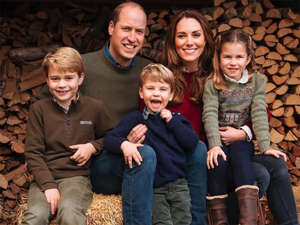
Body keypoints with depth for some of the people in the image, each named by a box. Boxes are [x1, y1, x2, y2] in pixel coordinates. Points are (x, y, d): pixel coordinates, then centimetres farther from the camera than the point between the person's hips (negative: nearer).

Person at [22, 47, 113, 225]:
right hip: (45, 177, 1)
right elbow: (33, 152, 3)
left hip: (77, 176, 0)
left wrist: (93, 146, 0)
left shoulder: (95, 107, 8)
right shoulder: (39, 109, 6)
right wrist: (48, 185, -10)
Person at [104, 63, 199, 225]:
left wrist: (171, 121, -3)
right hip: (152, 189, -2)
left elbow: (192, 143, -1)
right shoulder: (135, 119, 5)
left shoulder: (176, 119, 12)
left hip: (178, 184, 2)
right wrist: (123, 144, -24)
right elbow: (109, 139, -3)